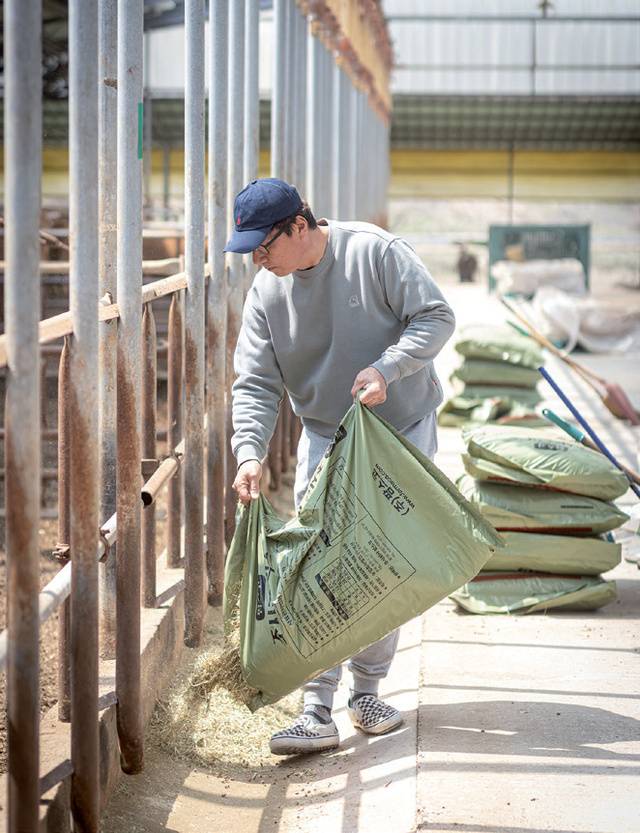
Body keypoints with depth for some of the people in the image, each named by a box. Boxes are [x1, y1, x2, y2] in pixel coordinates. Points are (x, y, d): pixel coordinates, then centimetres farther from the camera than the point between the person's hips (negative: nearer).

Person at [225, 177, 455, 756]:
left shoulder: (376, 252, -15)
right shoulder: (266, 294, -4)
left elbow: (436, 317, -13)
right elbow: (255, 383, -6)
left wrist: (385, 368, -28)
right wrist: (250, 452, -21)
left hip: (402, 429, -2)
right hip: (326, 437, 2)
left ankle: (367, 690, 21)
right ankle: (319, 710, -8)